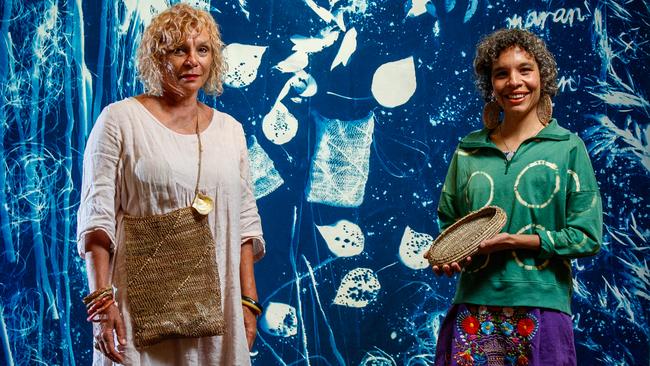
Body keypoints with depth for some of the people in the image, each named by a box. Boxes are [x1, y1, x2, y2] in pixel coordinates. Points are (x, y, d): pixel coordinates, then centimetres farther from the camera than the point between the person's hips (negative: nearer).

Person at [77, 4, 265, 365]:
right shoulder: (120, 119, -1)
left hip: (215, 306, 4)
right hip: (144, 305, -4)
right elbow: (96, 216, -7)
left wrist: (248, 301, 5)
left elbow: (244, 222, 11)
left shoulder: (230, 129, 12)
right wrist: (101, 298, -15)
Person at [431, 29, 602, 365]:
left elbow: (587, 236, -1)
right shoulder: (468, 150, 11)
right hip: (474, 306, 2)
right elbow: (448, 221, 17)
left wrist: (518, 241, -12)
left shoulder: (568, 147, 3)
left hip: (540, 306, -2)